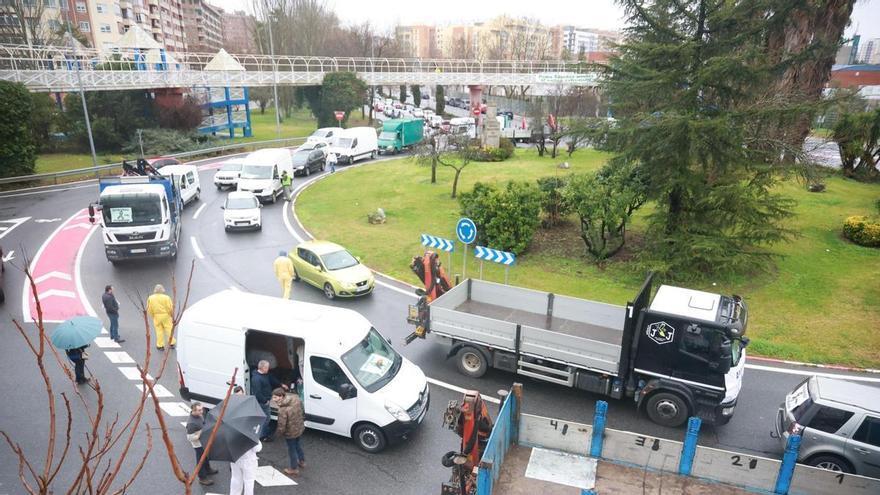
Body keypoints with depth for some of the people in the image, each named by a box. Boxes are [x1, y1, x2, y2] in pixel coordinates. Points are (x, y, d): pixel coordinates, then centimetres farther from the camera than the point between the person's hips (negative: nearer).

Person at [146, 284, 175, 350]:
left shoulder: (150, 298, -3)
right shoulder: (166, 297, -12)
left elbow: (149, 309, 0)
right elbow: (170, 308, -11)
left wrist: (153, 316, 14)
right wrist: (172, 316, 3)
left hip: (156, 317, 2)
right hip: (166, 316, -2)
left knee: (159, 330, 9)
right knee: (169, 329, 9)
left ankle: (160, 345, 14)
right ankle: (171, 343, 14)